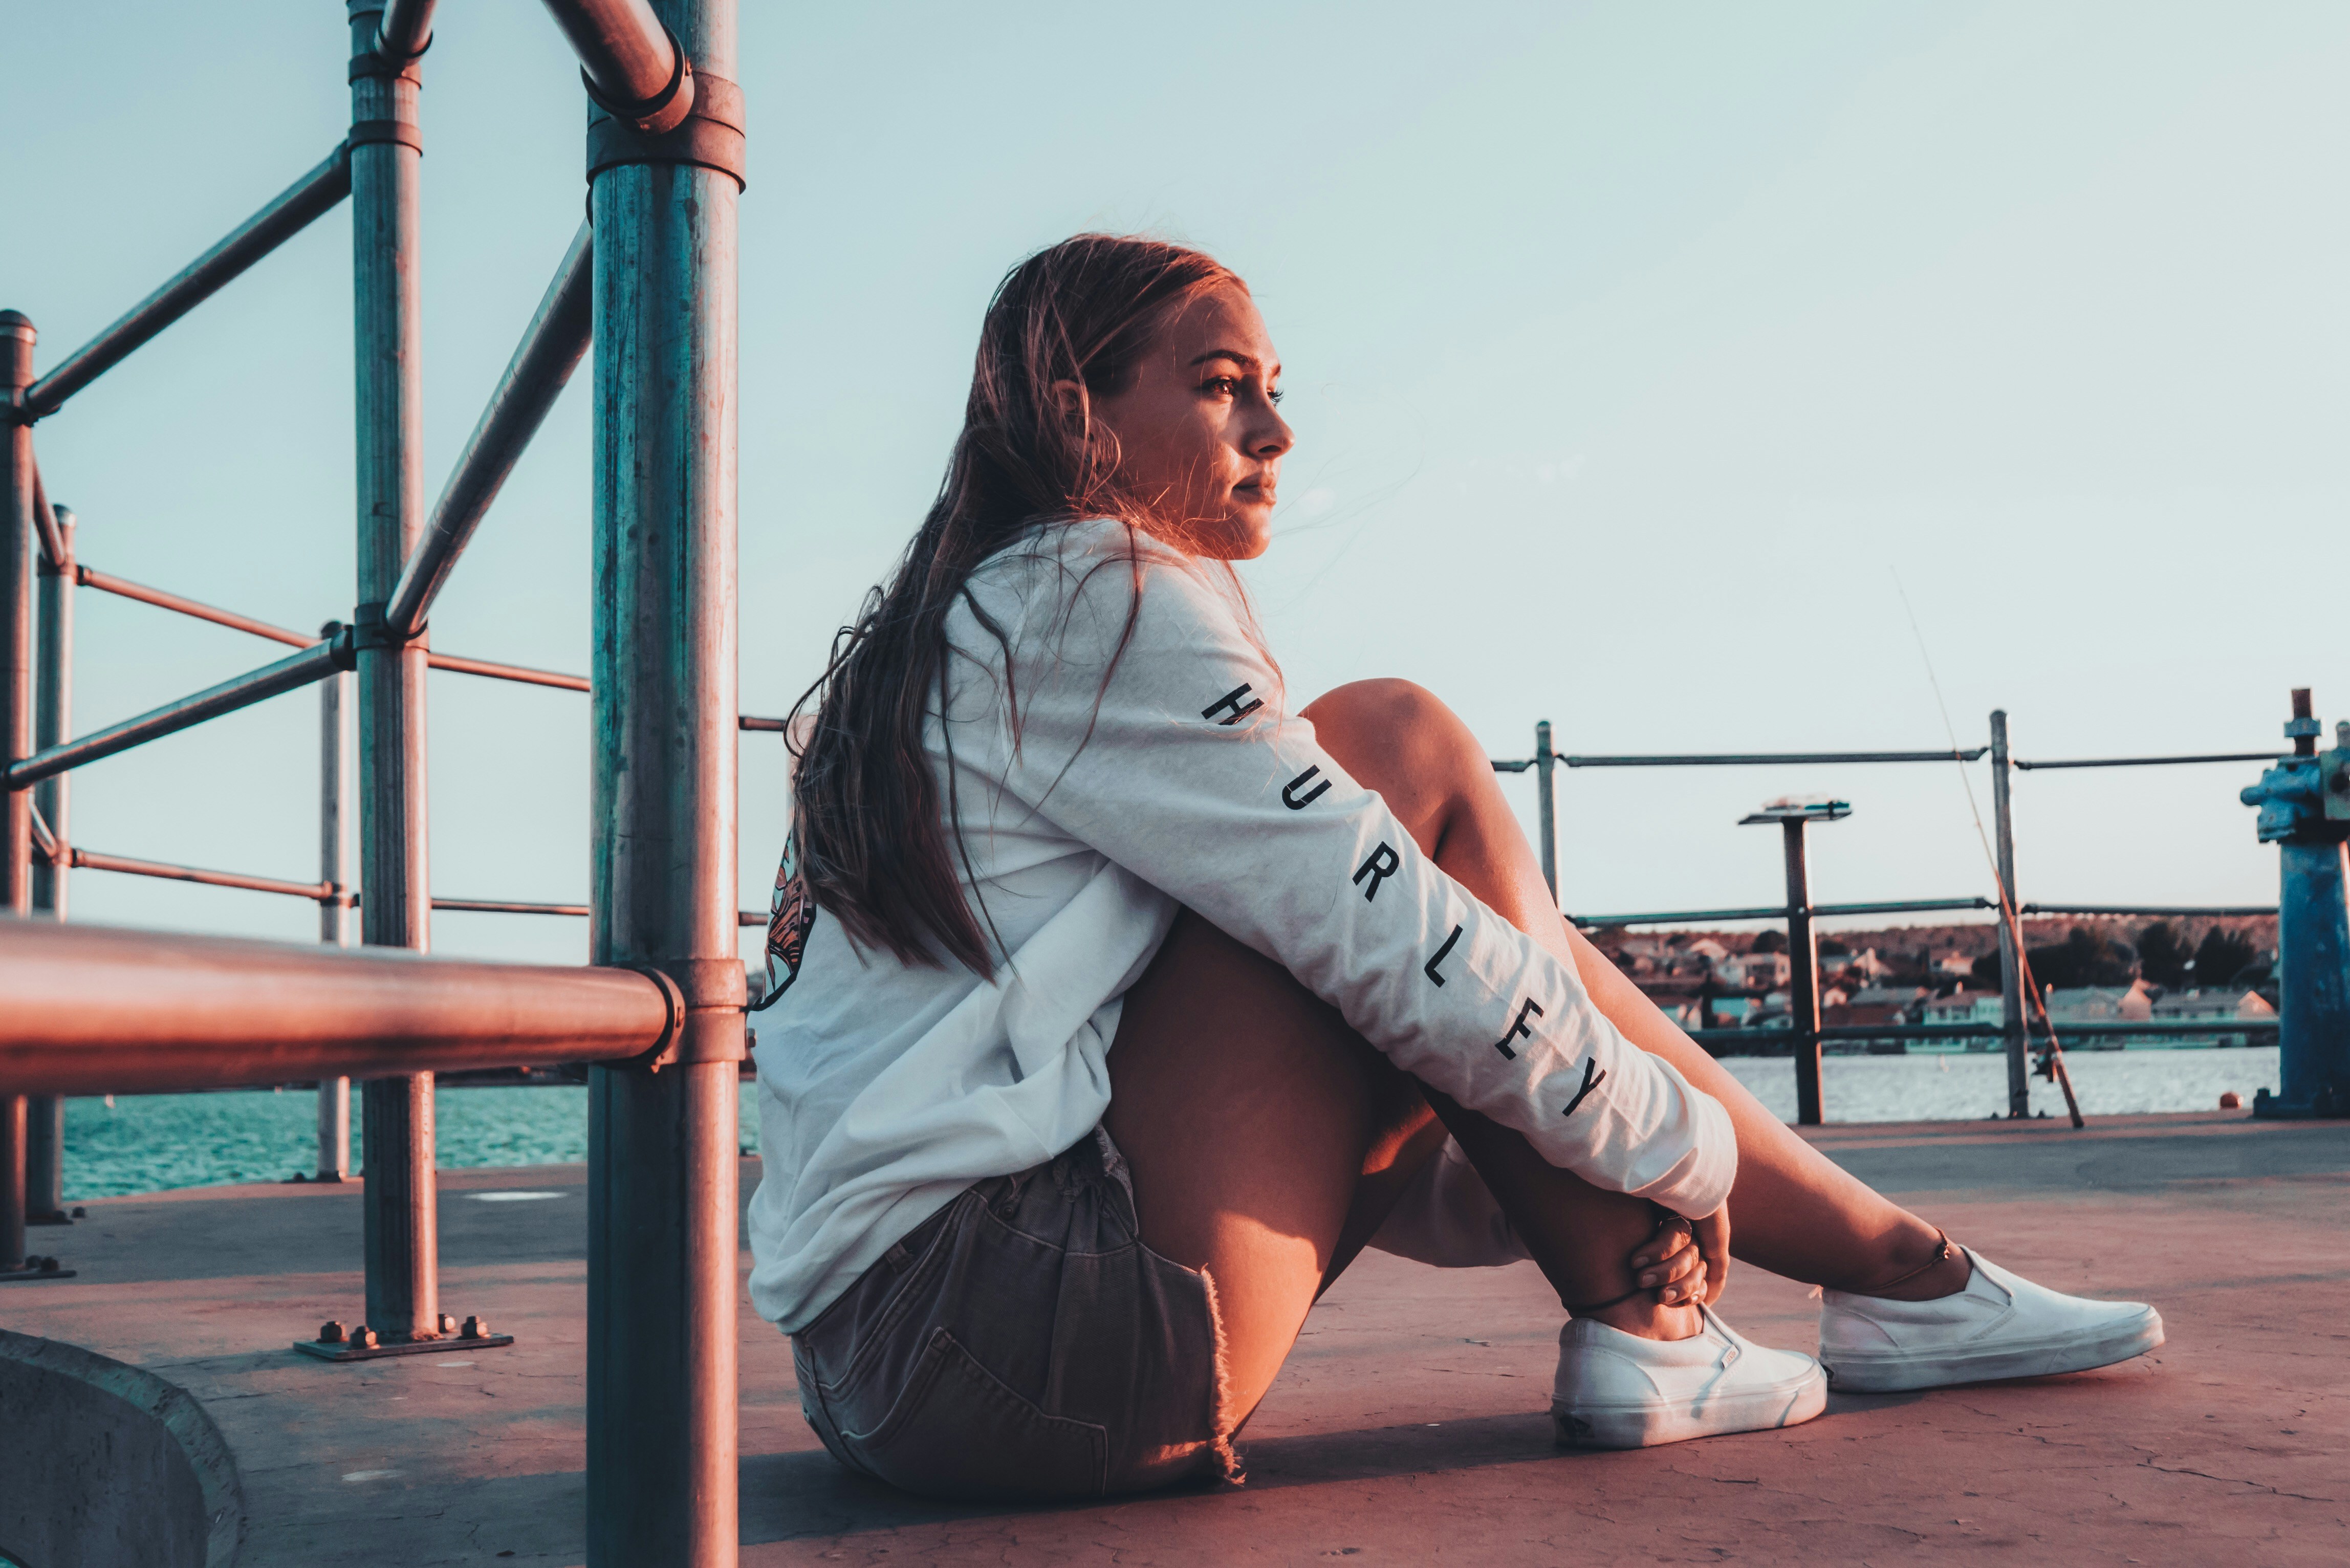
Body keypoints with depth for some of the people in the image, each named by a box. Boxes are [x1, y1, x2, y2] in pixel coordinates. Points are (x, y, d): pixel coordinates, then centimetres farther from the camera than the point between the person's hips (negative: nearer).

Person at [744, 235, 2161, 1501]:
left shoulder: (973, 630, 23)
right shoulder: (1106, 596, -7)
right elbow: (1380, 934, -13)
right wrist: (1681, 1147, 1)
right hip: (1032, 1341, -10)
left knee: (1504, 966, 15)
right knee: (1409, 749, -5)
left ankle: (1897, 1266, 21)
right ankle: (1638, 1338, -1)